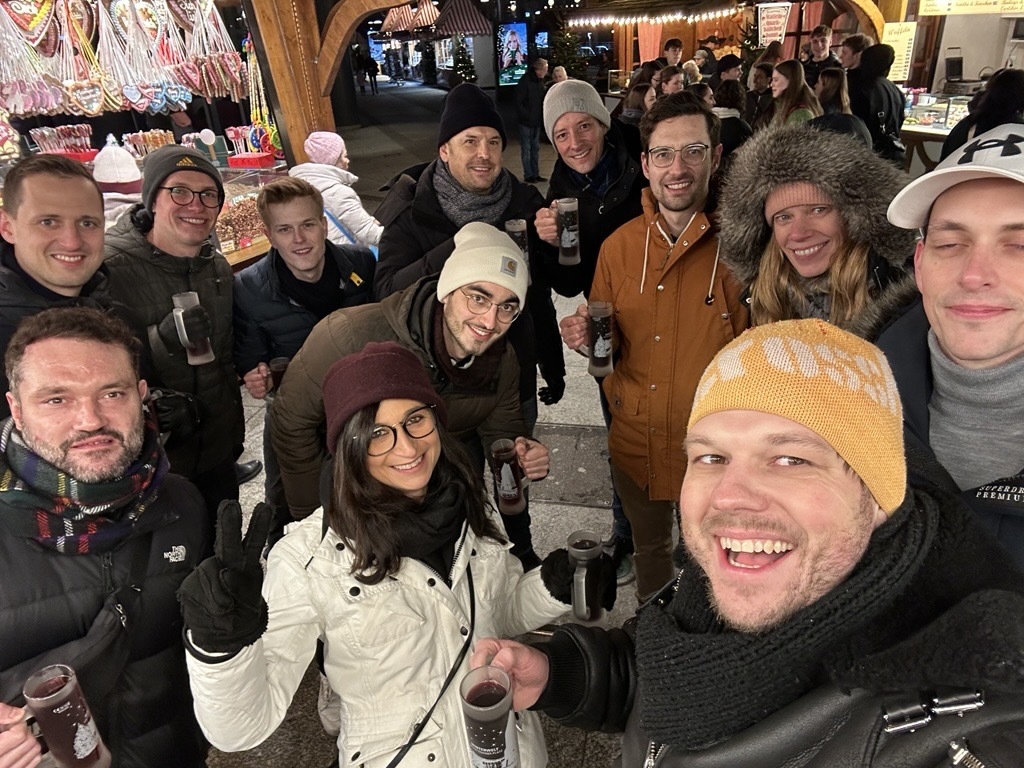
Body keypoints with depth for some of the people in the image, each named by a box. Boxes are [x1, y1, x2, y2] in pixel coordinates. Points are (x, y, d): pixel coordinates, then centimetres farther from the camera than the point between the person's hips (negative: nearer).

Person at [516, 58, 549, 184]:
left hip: (537, 121, 7)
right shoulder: (525, 81, -15)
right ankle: (528, 175, 7)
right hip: (526, 121, -7)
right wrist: (527, 116, -18)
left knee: (535, 148, 12)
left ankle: (535, 174, 20)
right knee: (526, 149, 1)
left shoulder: (540, 81, 7)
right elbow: (518, 102, -16)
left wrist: (541, 118, 0)